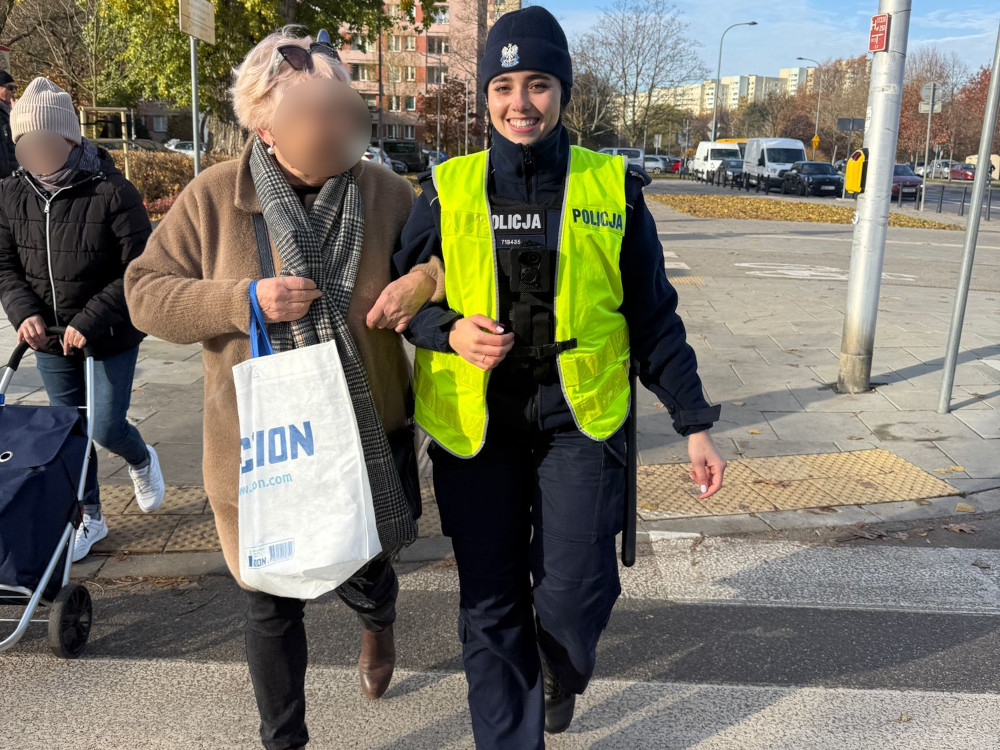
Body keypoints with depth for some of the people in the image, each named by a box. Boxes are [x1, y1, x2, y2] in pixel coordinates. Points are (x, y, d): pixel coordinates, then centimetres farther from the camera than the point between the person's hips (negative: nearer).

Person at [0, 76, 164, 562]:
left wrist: (90, 322, -23)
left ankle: (141, 460, 37)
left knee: (106, 429, 0)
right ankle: (89, 517, 31)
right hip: (50, 341, 5)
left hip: (111, 339, -4)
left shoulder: (113, 192, -17)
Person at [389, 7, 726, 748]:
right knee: (490, 604, 7)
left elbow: (654, 317, 5)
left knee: (574, 589, -7)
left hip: (579, 417, 0)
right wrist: (449, 330, -13)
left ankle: (562, 673, 31)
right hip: (475, 422, 1)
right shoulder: (448, 189, 1)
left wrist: (695, 423, 4)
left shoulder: (612, 188, 0)